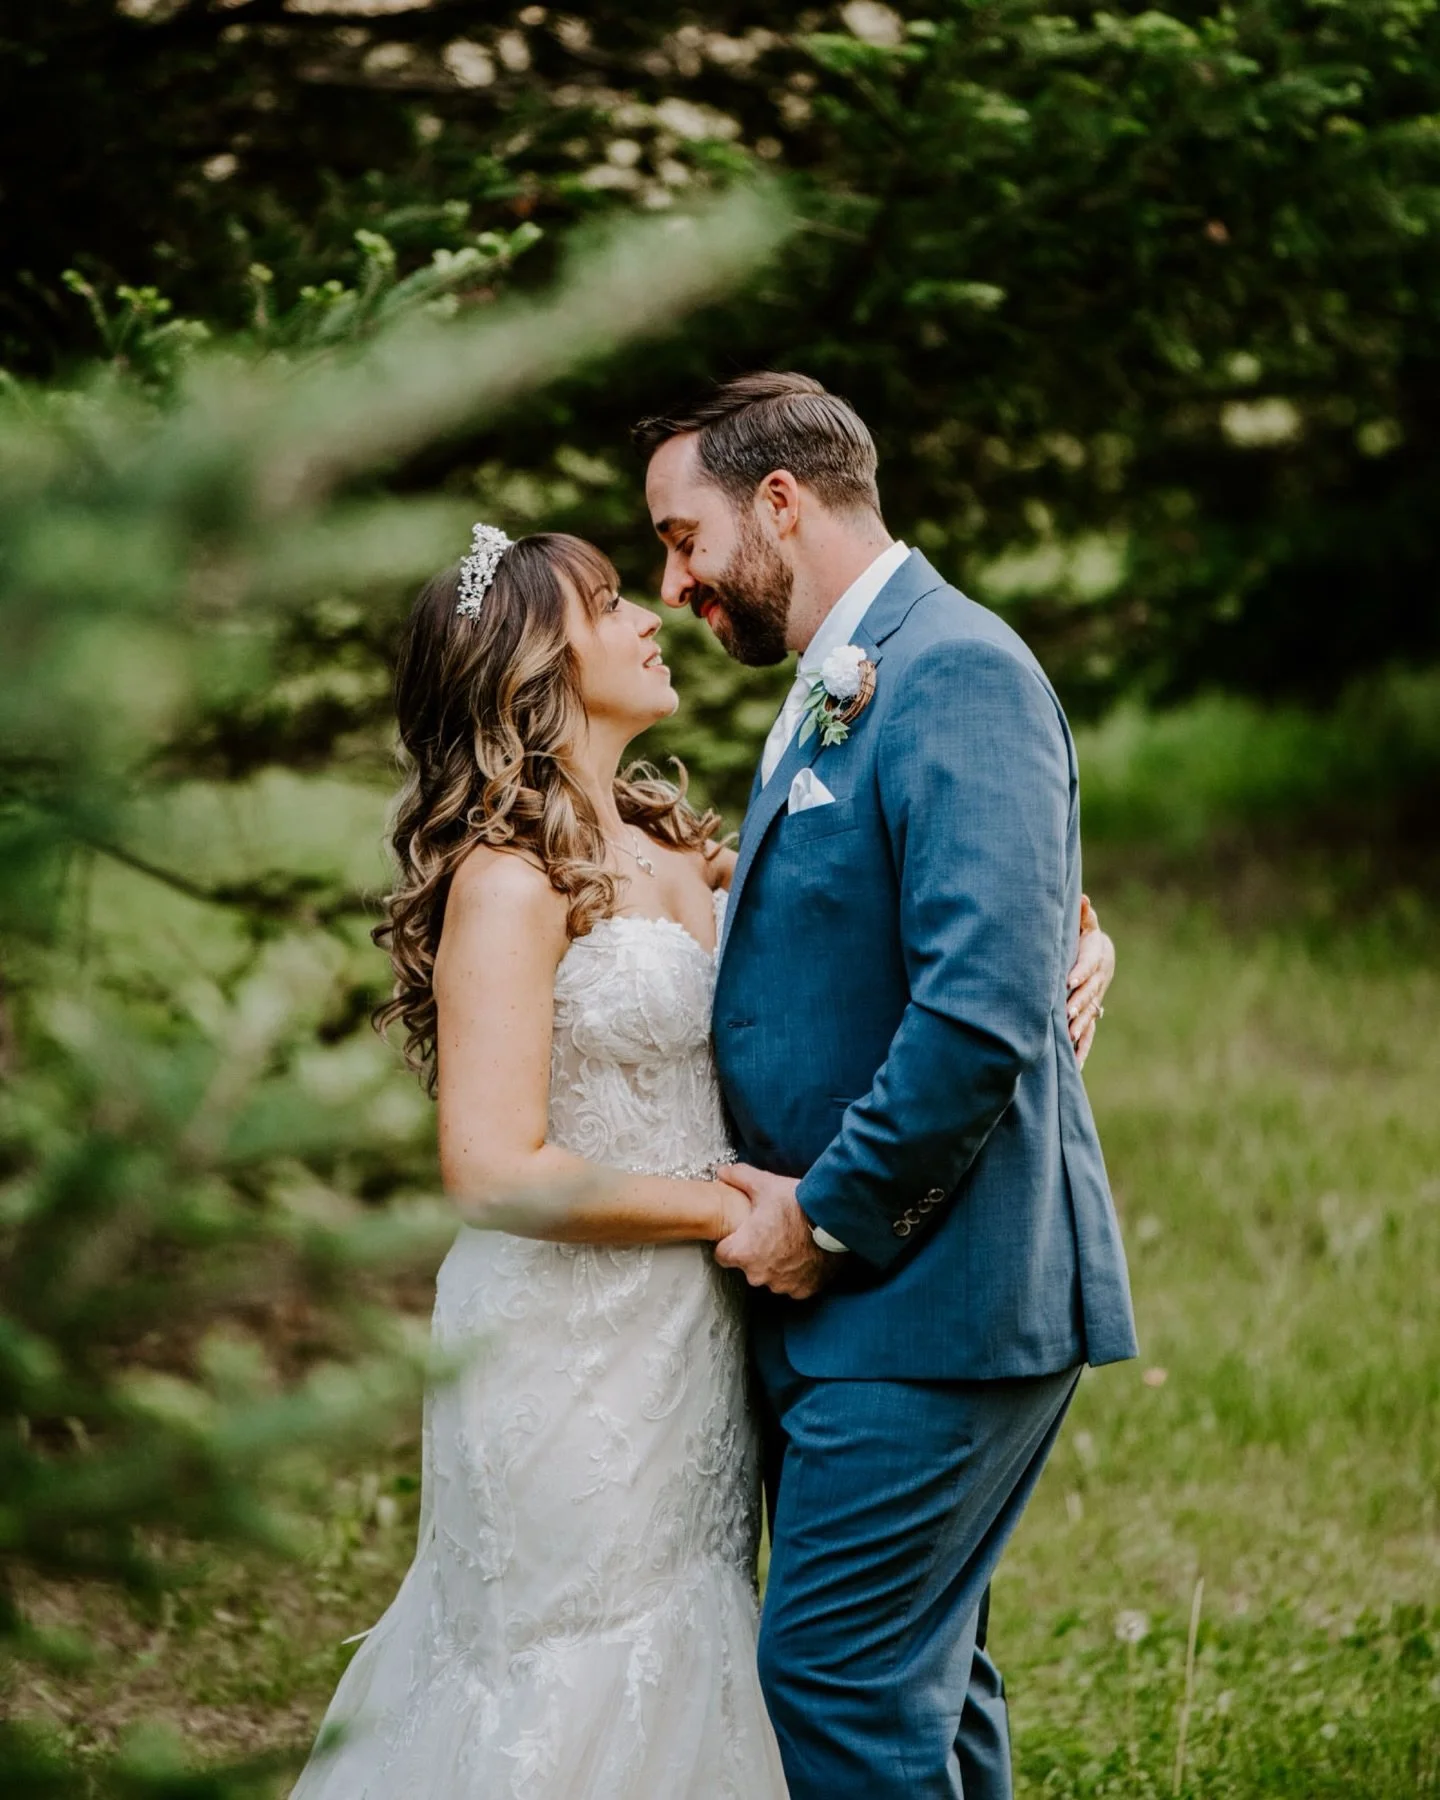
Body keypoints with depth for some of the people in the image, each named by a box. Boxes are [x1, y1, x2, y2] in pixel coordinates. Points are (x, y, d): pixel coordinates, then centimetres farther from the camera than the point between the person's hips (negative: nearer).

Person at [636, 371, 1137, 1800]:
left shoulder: (957, 674, -15)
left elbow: (984, 1009, -25)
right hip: (855, 1299, 10)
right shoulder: (827, 696, 17)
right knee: (921, 1682, 14)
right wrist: (779, 1198, 6)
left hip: (932, 1298, -10)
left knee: (833, 1680, -11)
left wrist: (828, 1219, -16)